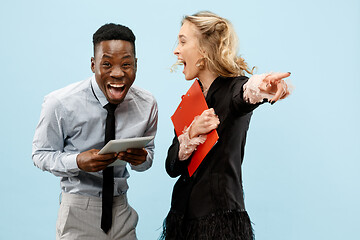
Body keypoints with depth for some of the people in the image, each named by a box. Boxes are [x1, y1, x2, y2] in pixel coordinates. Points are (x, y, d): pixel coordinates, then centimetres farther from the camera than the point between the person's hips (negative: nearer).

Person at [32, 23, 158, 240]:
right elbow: (41, 154, -8)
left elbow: (149, 152, 7)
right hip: (78, 211, -3)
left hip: (121, 210, 4)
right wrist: (78, 162, -28)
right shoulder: (60, 104, -17)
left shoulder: (147, 104, -6)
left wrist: (141, 158, -18)